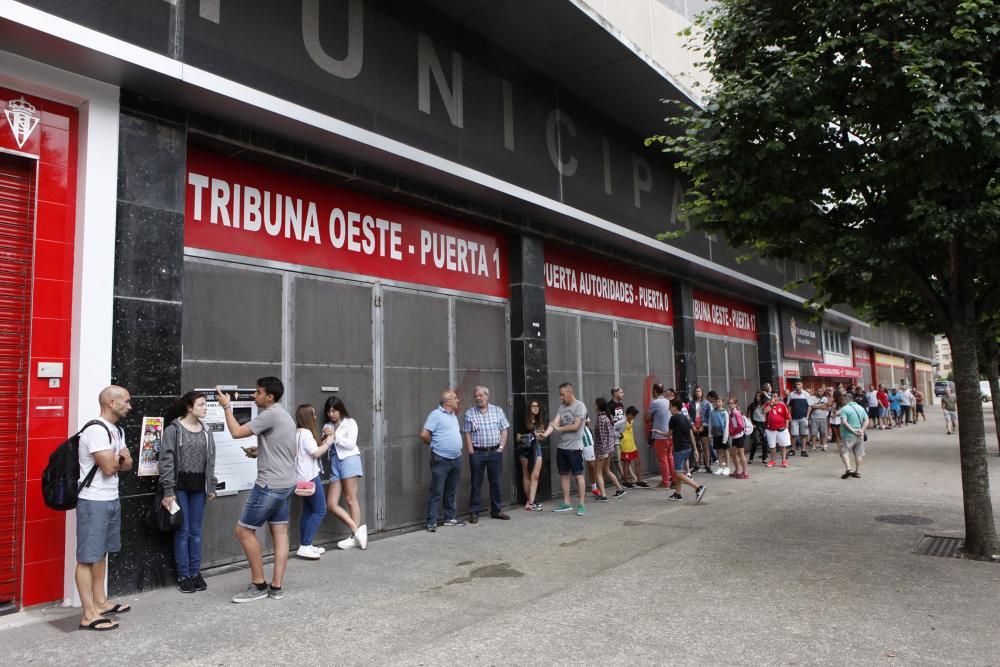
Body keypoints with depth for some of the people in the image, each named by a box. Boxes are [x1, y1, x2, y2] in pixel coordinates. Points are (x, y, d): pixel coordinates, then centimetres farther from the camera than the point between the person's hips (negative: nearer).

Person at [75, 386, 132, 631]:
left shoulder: (118, 431, 11)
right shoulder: (96, 430, -19)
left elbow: (127, 465, 14)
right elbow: (108, 467, -23)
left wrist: (119, 460, -10)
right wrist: (121, 457, -1)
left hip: (112, 500, 9)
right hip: (93, 502, -9)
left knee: (101, 553, 17)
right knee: (88, 557, -3)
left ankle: (100, 602, 28)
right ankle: (89, 615, 1)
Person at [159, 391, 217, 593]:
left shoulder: (206, 432, 8)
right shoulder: (173, 430, -7)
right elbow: (166, 461, -9)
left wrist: (211, 487, 11)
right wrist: (168, 490, -13)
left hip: (199, 487, 4)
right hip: (179, 486, -4)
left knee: (196, 531, 9)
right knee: (183, 531, 2)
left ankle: (195, 573, 19)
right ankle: (183, 575, 13)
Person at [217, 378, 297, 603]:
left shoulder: (270, 415, -16)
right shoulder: (285, 416, 15)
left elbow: (236, 433, -15)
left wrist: (227, 406, -4)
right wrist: (261, 452, 17)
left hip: (270, 485, -10)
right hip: (285, 483, 10)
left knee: (244, 530, 1)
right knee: (280, 532, 8)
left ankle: (258, 585, 8)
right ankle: (276, 587, 11)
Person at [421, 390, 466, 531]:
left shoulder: (454, 415, 15)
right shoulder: (436, 414, -10)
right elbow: (424, 434, -16)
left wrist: (458, 448, 14)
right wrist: (435, 445, -1)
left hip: (456, 459, 8)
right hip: (441, 460, -8)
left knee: (451, 491, 14)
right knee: (437, 492, -5)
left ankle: (450, 518, 24)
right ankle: (432, 522, -1)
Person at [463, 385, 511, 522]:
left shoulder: (497, 411, 5)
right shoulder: (469, 413, 1)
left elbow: (504, 430, 6)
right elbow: (467, 434, -1)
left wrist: (501, 447, -2)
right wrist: (471, 452, -6)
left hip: (495, 452, 2)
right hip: (477, 453, -1)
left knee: (495, 482, 8)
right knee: (476, 483, 3)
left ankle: (496, 510, 20)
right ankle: (474, 512, 10)